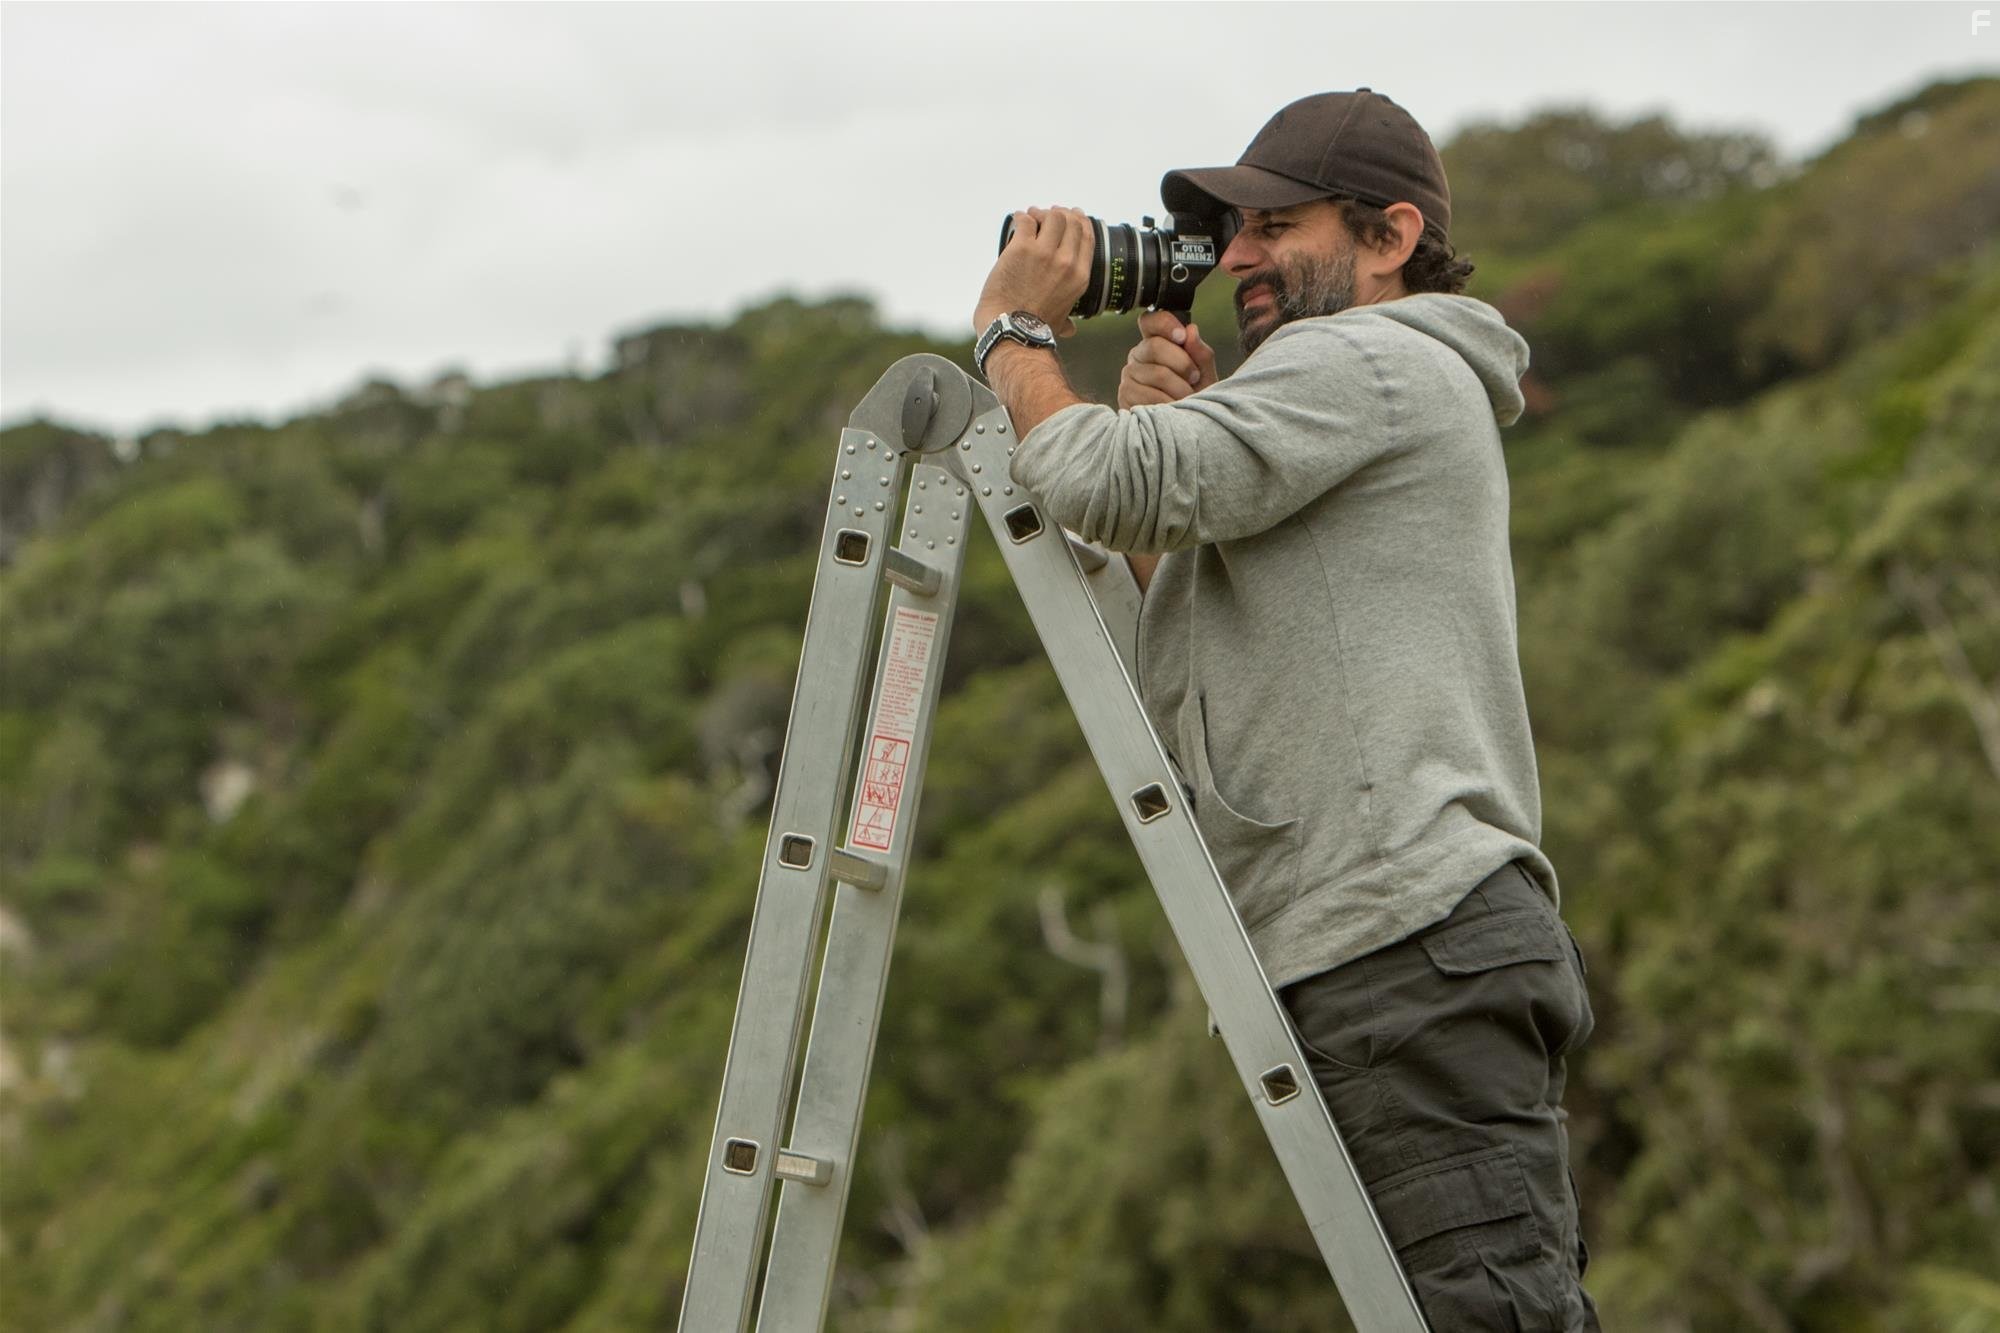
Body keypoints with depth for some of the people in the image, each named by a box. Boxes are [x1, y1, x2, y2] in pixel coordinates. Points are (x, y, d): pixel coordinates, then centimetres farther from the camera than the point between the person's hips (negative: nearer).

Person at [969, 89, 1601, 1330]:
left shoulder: (1367, 361, -3)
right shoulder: (1406, 395, 28)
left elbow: (1104, 485, -16)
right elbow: (1177, 689, 25)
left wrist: (1014, 331, 4)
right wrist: (1174, 420, 15)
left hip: (1413, 942, -11)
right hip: (1395, 948, 11)